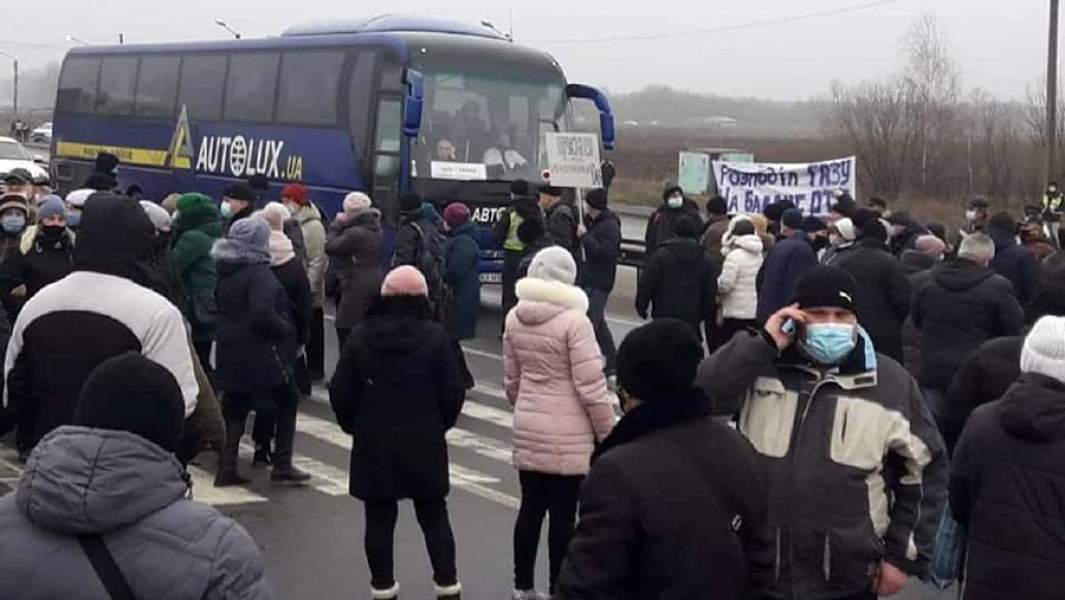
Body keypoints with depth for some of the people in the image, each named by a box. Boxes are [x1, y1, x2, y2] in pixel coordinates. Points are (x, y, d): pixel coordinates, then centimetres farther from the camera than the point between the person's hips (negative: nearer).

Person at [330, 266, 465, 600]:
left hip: (374, 444, 0)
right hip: (425, 444, 0)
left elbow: (341, 393, -4)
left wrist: (354, 426, 12)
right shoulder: (435, 337, -9)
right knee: (434, 517, 11)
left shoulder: (361, 337, -6)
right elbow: (454, 393, -8)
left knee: (379, 520, 9)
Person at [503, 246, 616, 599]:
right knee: (563, 515, 3)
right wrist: (608, 434, -7)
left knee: (531, 508, 15)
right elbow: (590, 386, -17)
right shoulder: (574, 321, -16)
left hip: (528, 429, 6)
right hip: (569, 434, -6)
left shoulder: (515, 318, 4)